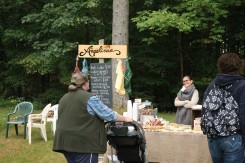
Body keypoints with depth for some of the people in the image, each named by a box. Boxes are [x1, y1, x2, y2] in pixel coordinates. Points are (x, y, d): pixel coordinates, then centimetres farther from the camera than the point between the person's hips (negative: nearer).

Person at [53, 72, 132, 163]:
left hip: (65, 142, 7)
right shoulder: (90, 98, -9)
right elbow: (109, 115, -6)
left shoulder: (63, 99, 14)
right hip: (84, 143, -7)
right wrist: (125, 119, 9)